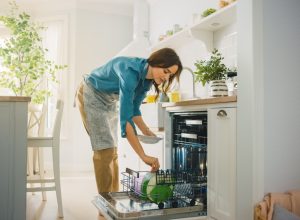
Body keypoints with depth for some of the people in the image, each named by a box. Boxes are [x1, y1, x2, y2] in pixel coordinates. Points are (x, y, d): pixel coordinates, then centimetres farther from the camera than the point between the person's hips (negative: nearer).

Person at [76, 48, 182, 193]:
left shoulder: (148, 78, -11)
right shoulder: (131, 71, -36)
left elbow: (133, 108, 1)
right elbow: (125, 117, -42)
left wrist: (146, 131, -14)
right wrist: (143, 156, -43)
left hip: (109, 101, 8)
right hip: (91, 95, -8)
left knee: (112, 151, 7)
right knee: (105, 150, -12)